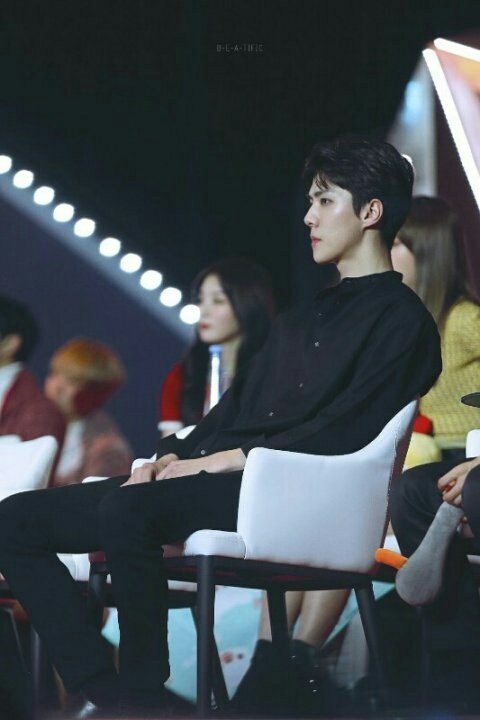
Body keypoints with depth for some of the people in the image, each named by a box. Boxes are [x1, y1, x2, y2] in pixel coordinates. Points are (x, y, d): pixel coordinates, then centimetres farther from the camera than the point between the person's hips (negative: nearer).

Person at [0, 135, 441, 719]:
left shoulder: (402, 321, 1)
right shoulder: (298, 321, 30)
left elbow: (345, 433, -12)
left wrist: (221, 460, -14)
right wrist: (174, 455, 3)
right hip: (213, 480, 9)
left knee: (127, 509, -38)